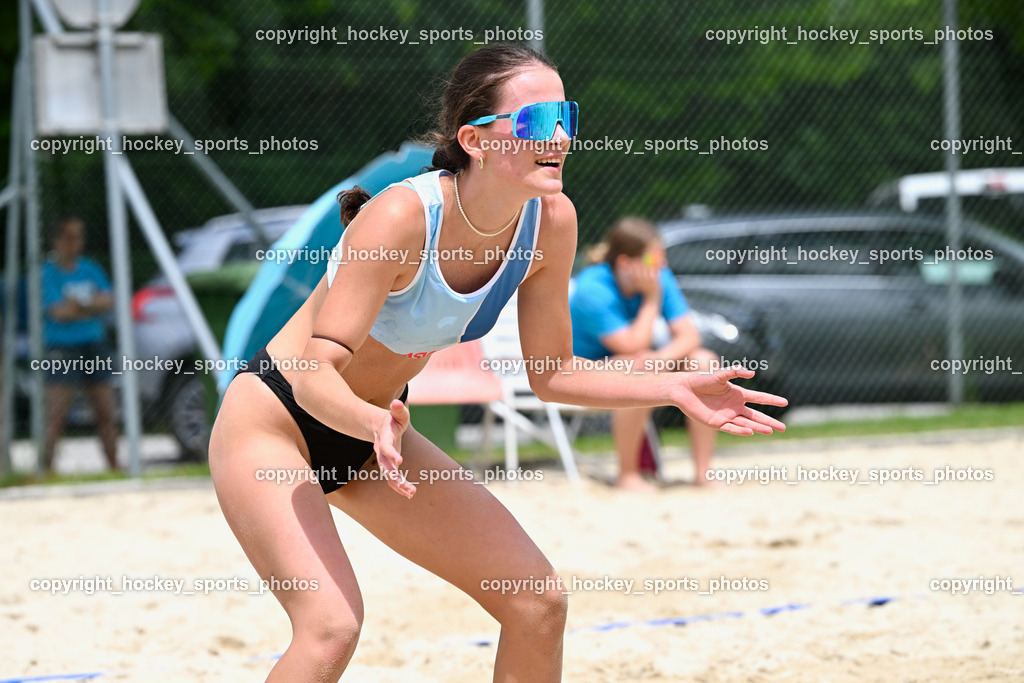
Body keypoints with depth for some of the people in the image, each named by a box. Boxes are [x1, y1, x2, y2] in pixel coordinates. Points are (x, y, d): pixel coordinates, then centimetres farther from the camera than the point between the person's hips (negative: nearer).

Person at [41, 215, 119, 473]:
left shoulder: (91, 268, 10)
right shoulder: (47, 273, -5)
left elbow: (108, 301, 0)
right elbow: (57, 311, -15)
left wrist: (77, 305, -15)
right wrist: (93, 305, -6)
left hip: (95, 346, 5)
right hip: (62, 348, -5)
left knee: (106, 413, 5)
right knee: (56, 415, -11)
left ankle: (114, 466, 13)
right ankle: (47, 468, -10)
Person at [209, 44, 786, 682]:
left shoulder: (551, 221, -12)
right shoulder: (400, 217, -31)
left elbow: (550, 373, 1)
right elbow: (316, 373, -33)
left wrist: (676, 390, -9)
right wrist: (372, 423, -54)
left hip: (372, 434, 7)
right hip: (272, 423, -7)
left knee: (538, 601, 1)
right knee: (332, 626, -28)